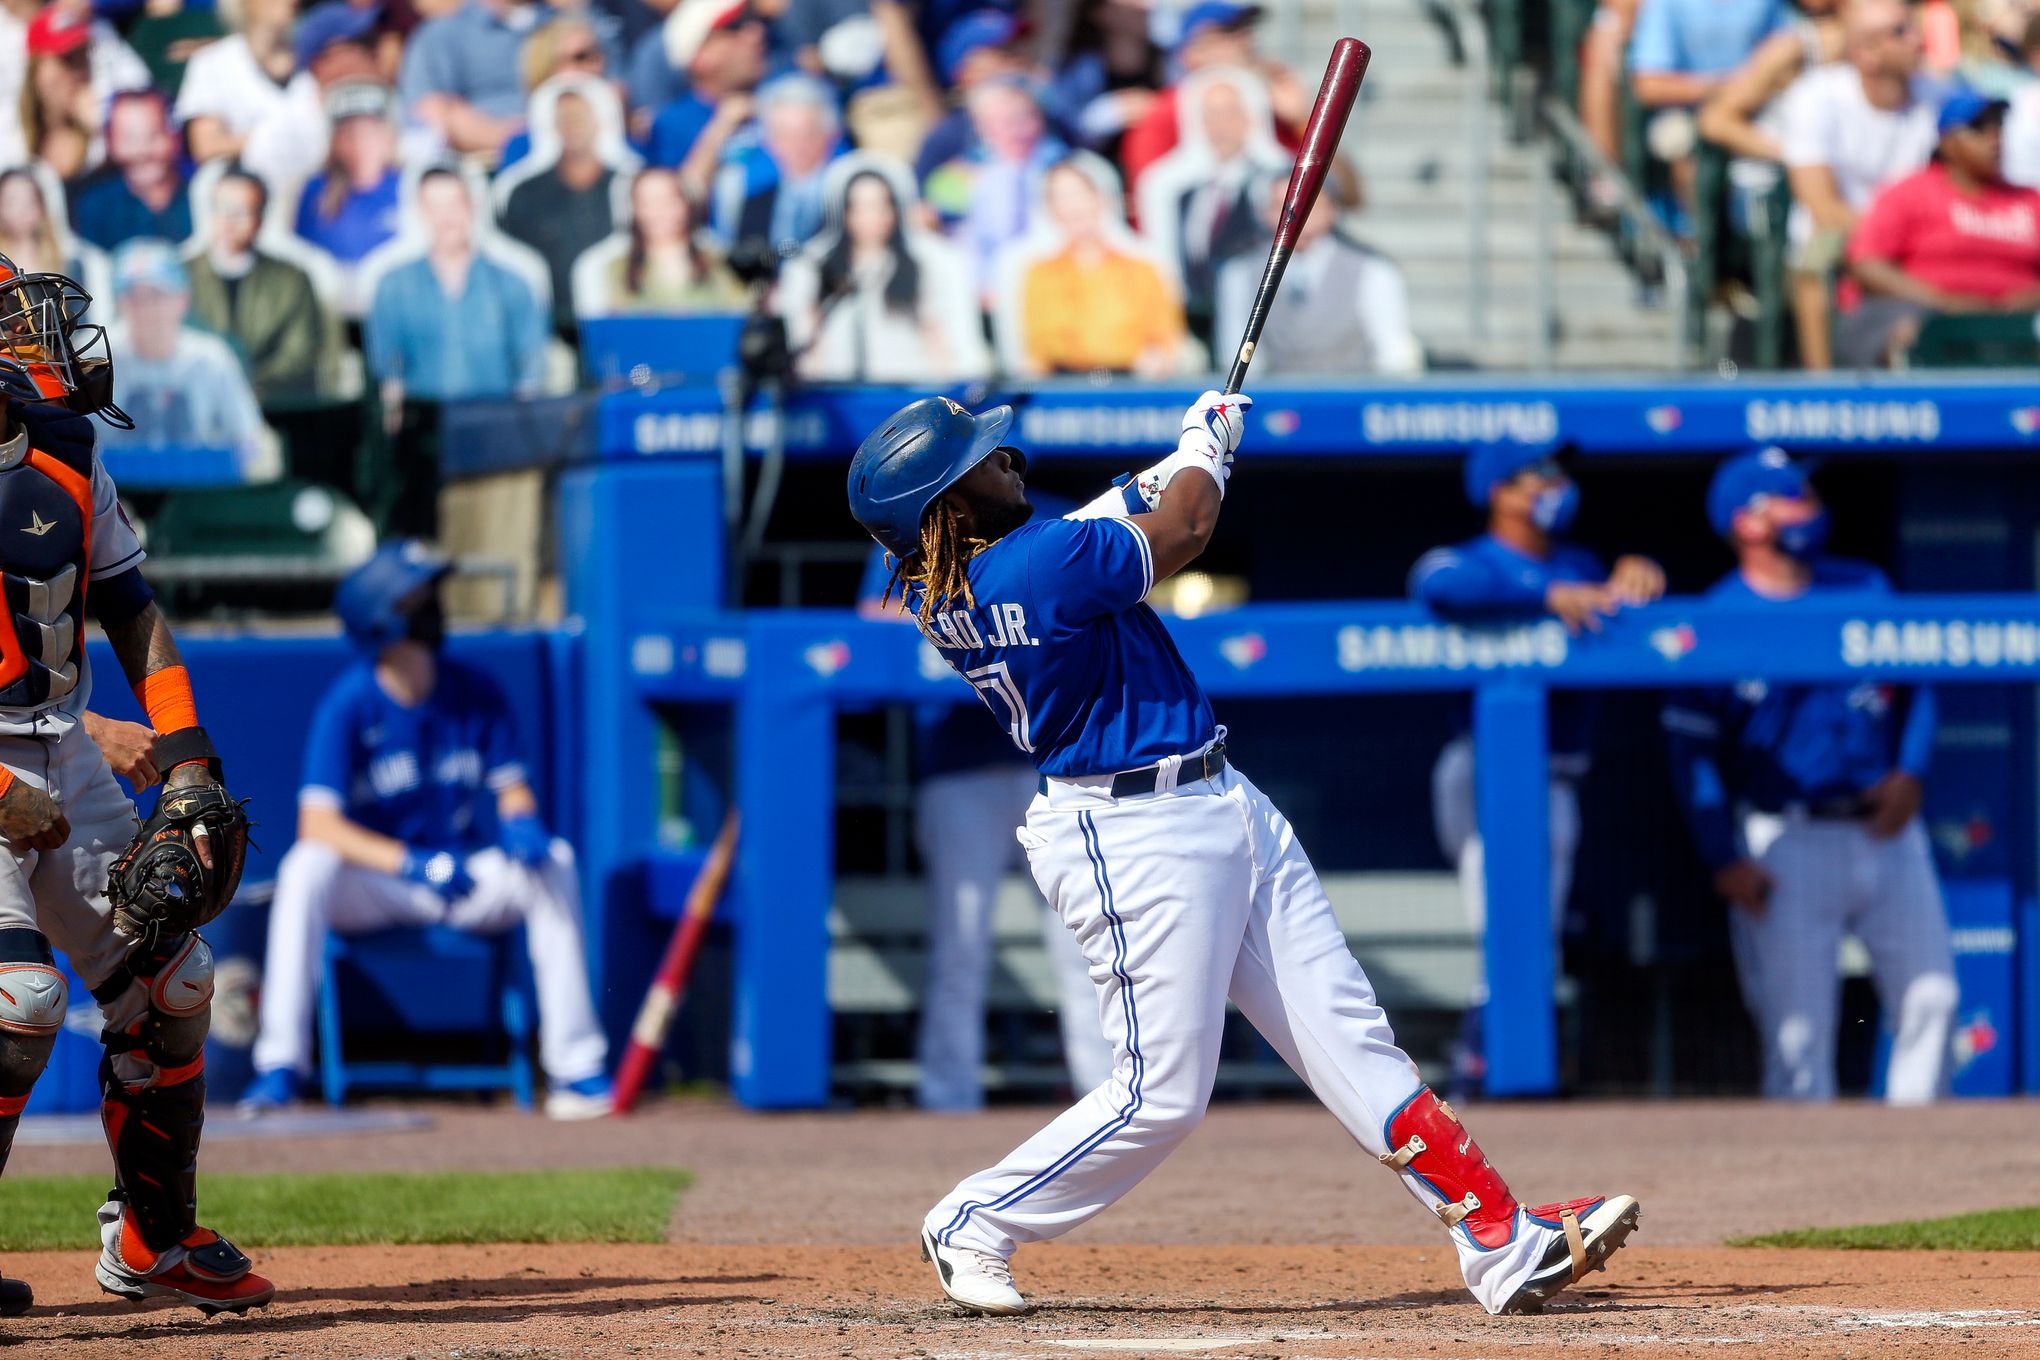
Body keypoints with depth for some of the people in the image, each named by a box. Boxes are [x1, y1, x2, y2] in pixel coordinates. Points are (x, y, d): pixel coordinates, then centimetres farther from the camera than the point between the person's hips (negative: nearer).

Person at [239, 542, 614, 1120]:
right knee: (306, 868, -34)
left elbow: (511, 787, 3)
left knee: (552, 861, -22)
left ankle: (574, 1065, -22)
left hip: (467, 886, 3)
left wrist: (521, 823, -23)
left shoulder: (474, 692, -3)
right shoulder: (348, 704, -14)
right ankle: (280, 1066, -32)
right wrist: (410, 864, -37)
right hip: (371, 887, -3)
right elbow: (318, 823, -22)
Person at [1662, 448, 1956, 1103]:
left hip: (1885, 827, 4)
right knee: (1797, 1026, -5)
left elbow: (1916, 685, 15)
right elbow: (1693, 749, -6)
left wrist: (1910, 772, -3)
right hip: (1787, 844, -4)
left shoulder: (1865, 587, 10)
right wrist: (1725, 859, -13)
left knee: (1930, 995, 0)